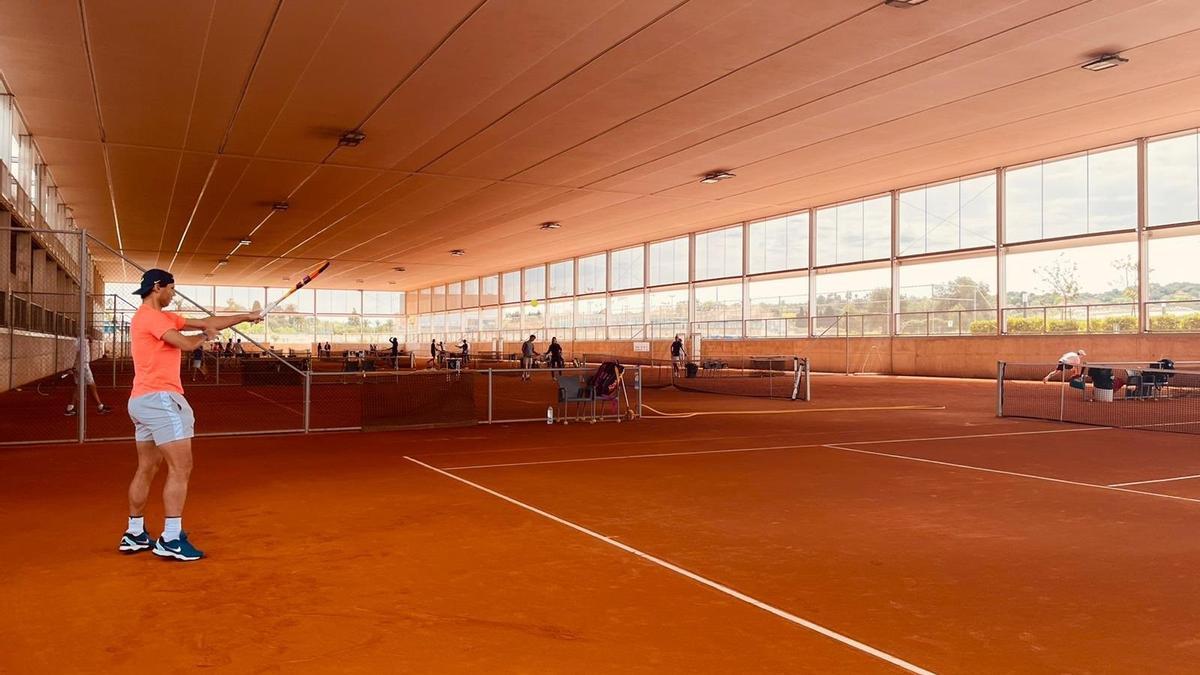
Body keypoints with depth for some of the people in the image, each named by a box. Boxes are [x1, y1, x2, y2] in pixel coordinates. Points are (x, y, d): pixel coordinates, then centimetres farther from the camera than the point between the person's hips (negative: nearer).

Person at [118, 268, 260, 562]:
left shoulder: (162, 317, 19)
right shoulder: (151, 315, -10)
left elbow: (205, 322, 19)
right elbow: (186, 343, -18)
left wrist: (245, 317, 17)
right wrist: (206, 335, 3)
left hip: (142, 401, 11)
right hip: (160, 398, -11)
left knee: (146, 468, 15)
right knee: (180, 468, -10)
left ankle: (134, 535, 21)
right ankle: (171, 540, -11)